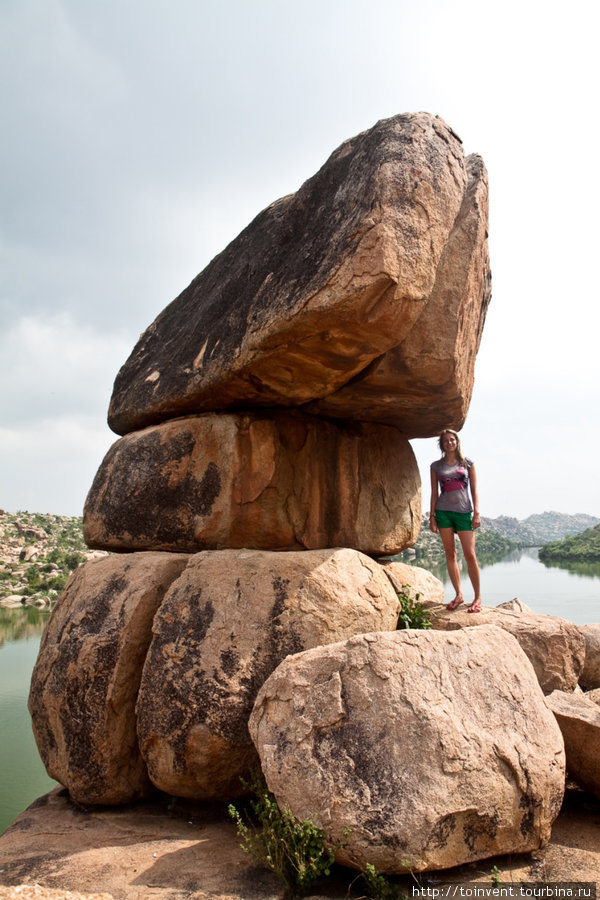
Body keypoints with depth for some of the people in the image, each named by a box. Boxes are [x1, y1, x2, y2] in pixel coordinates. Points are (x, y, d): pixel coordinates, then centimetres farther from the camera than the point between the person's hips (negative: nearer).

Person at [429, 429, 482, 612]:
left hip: (463, 511, -1)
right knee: (450, 554, 2)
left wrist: (476, 513, -3)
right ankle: (458, 595, 9)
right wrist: (432, 516, 3)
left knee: (470, 555, -6)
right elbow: (434, 493, 9)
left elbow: (474, 490, 6)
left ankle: (478, 597, 1)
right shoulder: (436, 466, 10)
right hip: (443, 512, 2)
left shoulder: (467, 463, 8)